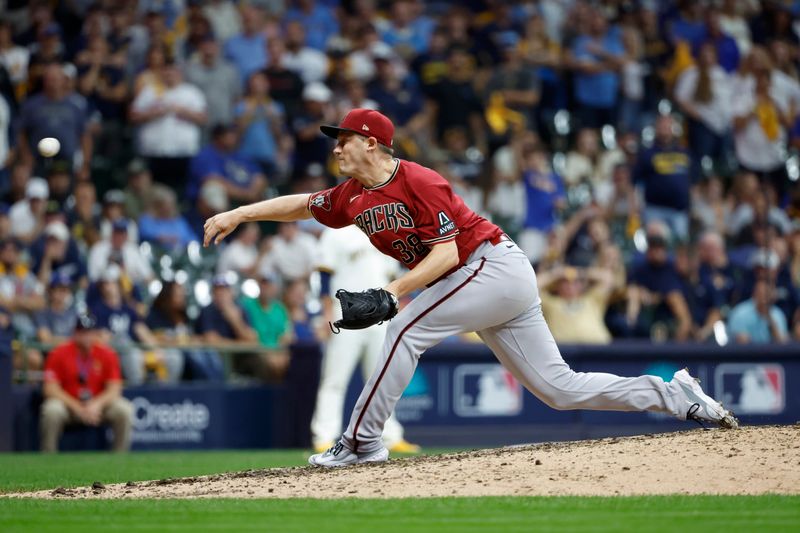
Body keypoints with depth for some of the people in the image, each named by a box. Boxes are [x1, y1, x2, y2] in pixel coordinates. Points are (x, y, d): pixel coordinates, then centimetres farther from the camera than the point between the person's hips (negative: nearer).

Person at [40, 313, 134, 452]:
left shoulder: (107, 354, -3)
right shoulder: (59, 353, -9)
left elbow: (114, 389, -7)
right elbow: (51, 388, -14)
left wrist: (97, 404, -26)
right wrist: (77, 408, -24)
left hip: (98, 404, 2)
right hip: (68, 403, -2)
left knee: (124, 409, -24)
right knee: (52, 410, -35)